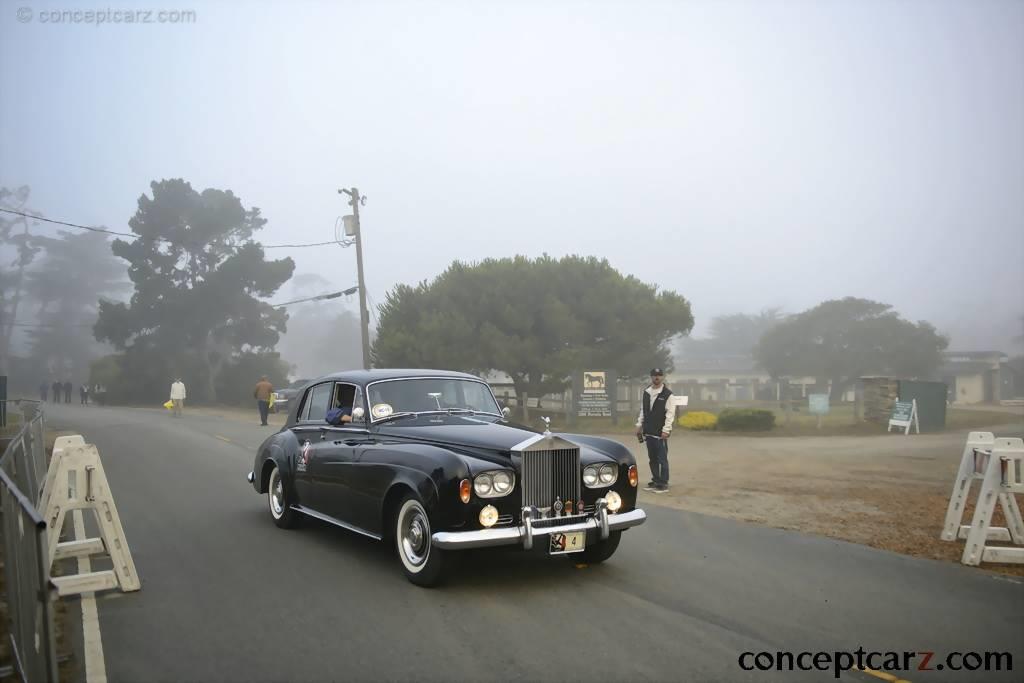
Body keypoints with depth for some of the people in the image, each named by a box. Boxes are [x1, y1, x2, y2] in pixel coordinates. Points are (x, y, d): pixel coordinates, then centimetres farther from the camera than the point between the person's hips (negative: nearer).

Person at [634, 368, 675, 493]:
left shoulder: (667, 394, -7)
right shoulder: (646, 392, 11)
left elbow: (670, 413, -11)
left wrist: (666, 430, -17)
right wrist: (639, 425, 12)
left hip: (660, 433, -6)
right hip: (648, 432, 6)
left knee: (662, 459, -2)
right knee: (652, 459, 13)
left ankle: (663, 484, 4)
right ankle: (655, 481, 22)